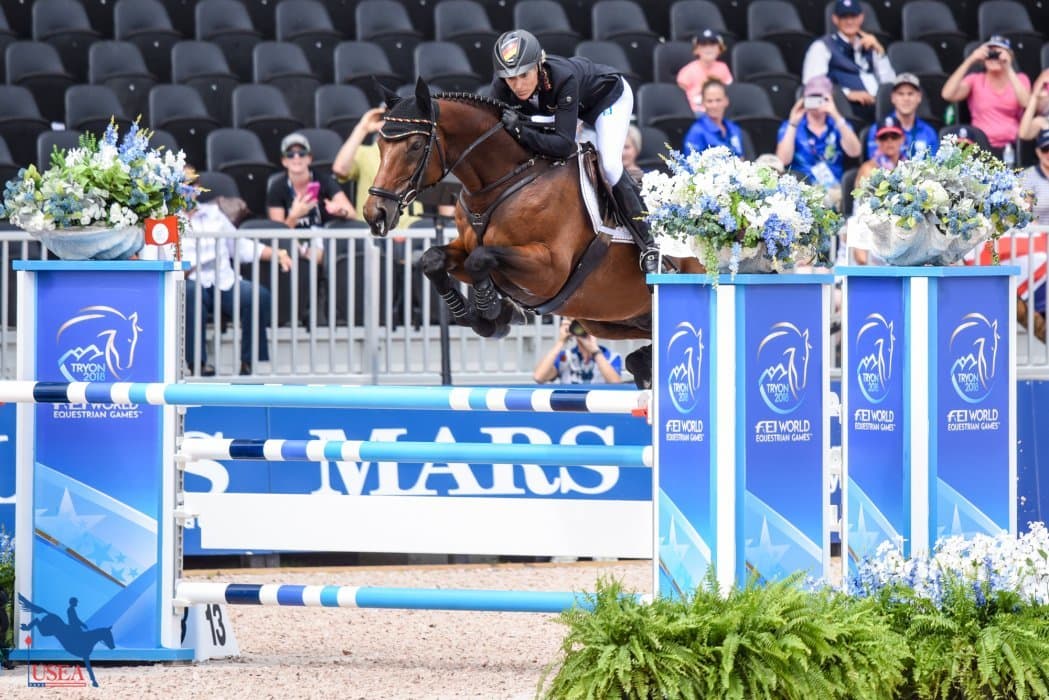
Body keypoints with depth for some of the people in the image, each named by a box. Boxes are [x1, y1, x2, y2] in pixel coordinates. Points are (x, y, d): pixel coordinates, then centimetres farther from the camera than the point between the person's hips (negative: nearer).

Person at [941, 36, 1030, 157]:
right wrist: (970, 61, -13)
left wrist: (1009, 69, -15)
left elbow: (1026, 103, -10)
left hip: (1012, 146, 1)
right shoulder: (975, 80, 10)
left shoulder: (1020, 79, 12)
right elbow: (947, 95, -9)